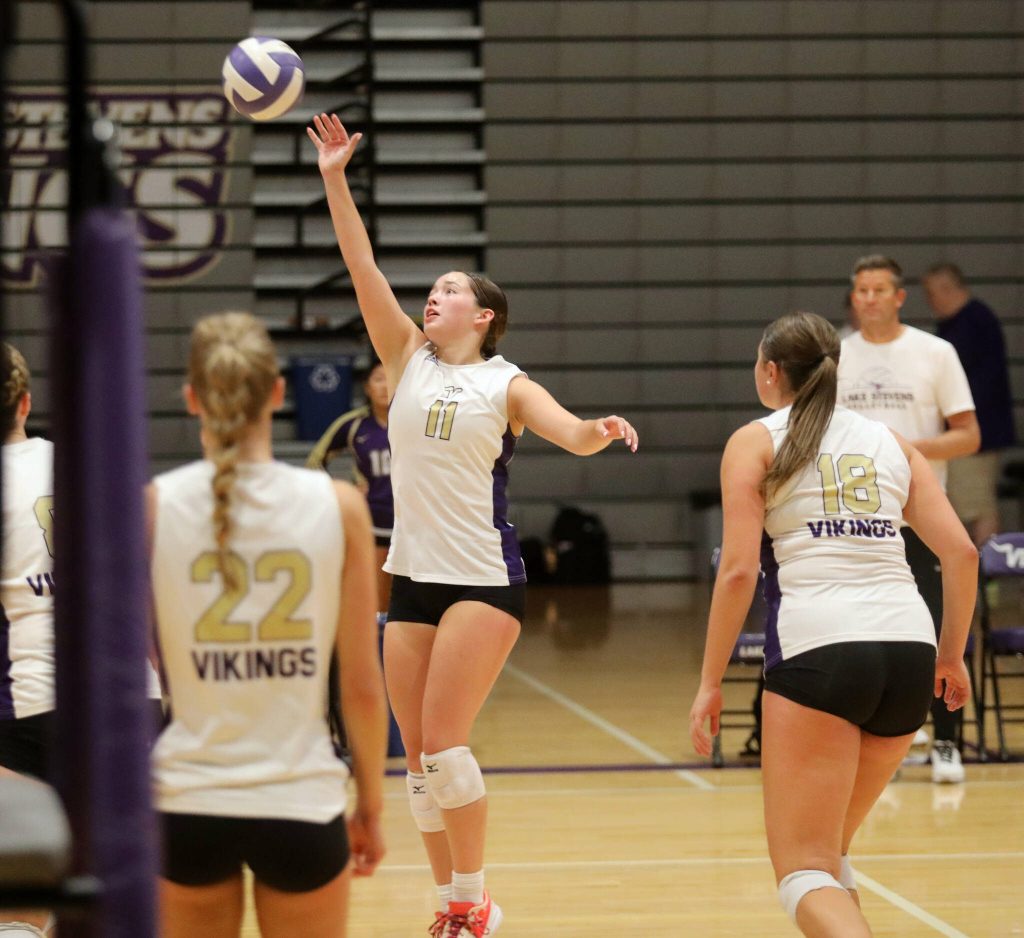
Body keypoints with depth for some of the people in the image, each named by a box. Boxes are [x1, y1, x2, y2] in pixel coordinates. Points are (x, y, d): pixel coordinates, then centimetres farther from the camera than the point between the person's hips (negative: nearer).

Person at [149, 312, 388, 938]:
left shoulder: (150, 507, -6)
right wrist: (372, 804, 10)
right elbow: (364, 685, -3)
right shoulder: (338, 506, -6)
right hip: (302, 805, 0)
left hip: (188, 804, 0)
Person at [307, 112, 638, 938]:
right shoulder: (407, 361, 9)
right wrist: (334, 179, -7)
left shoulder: (507, 385, -1)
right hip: (413, 577, 5)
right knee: (418, 755, 5)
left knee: (444, 744, -13)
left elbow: (571, 434, -16)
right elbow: (362, 268, 1)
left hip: (484, 579, -5)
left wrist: (601, 429, -38)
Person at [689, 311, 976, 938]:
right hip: (910, 647, 5)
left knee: (805, 871, -5)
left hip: (818, 649, -5)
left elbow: (739, 570, -3)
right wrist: (953, 654, 21)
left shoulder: (756, 441, 8)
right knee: (828, 850, 24)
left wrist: (712, 681, 2)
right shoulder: (891, 442, 20)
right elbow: (961, 552, 10)